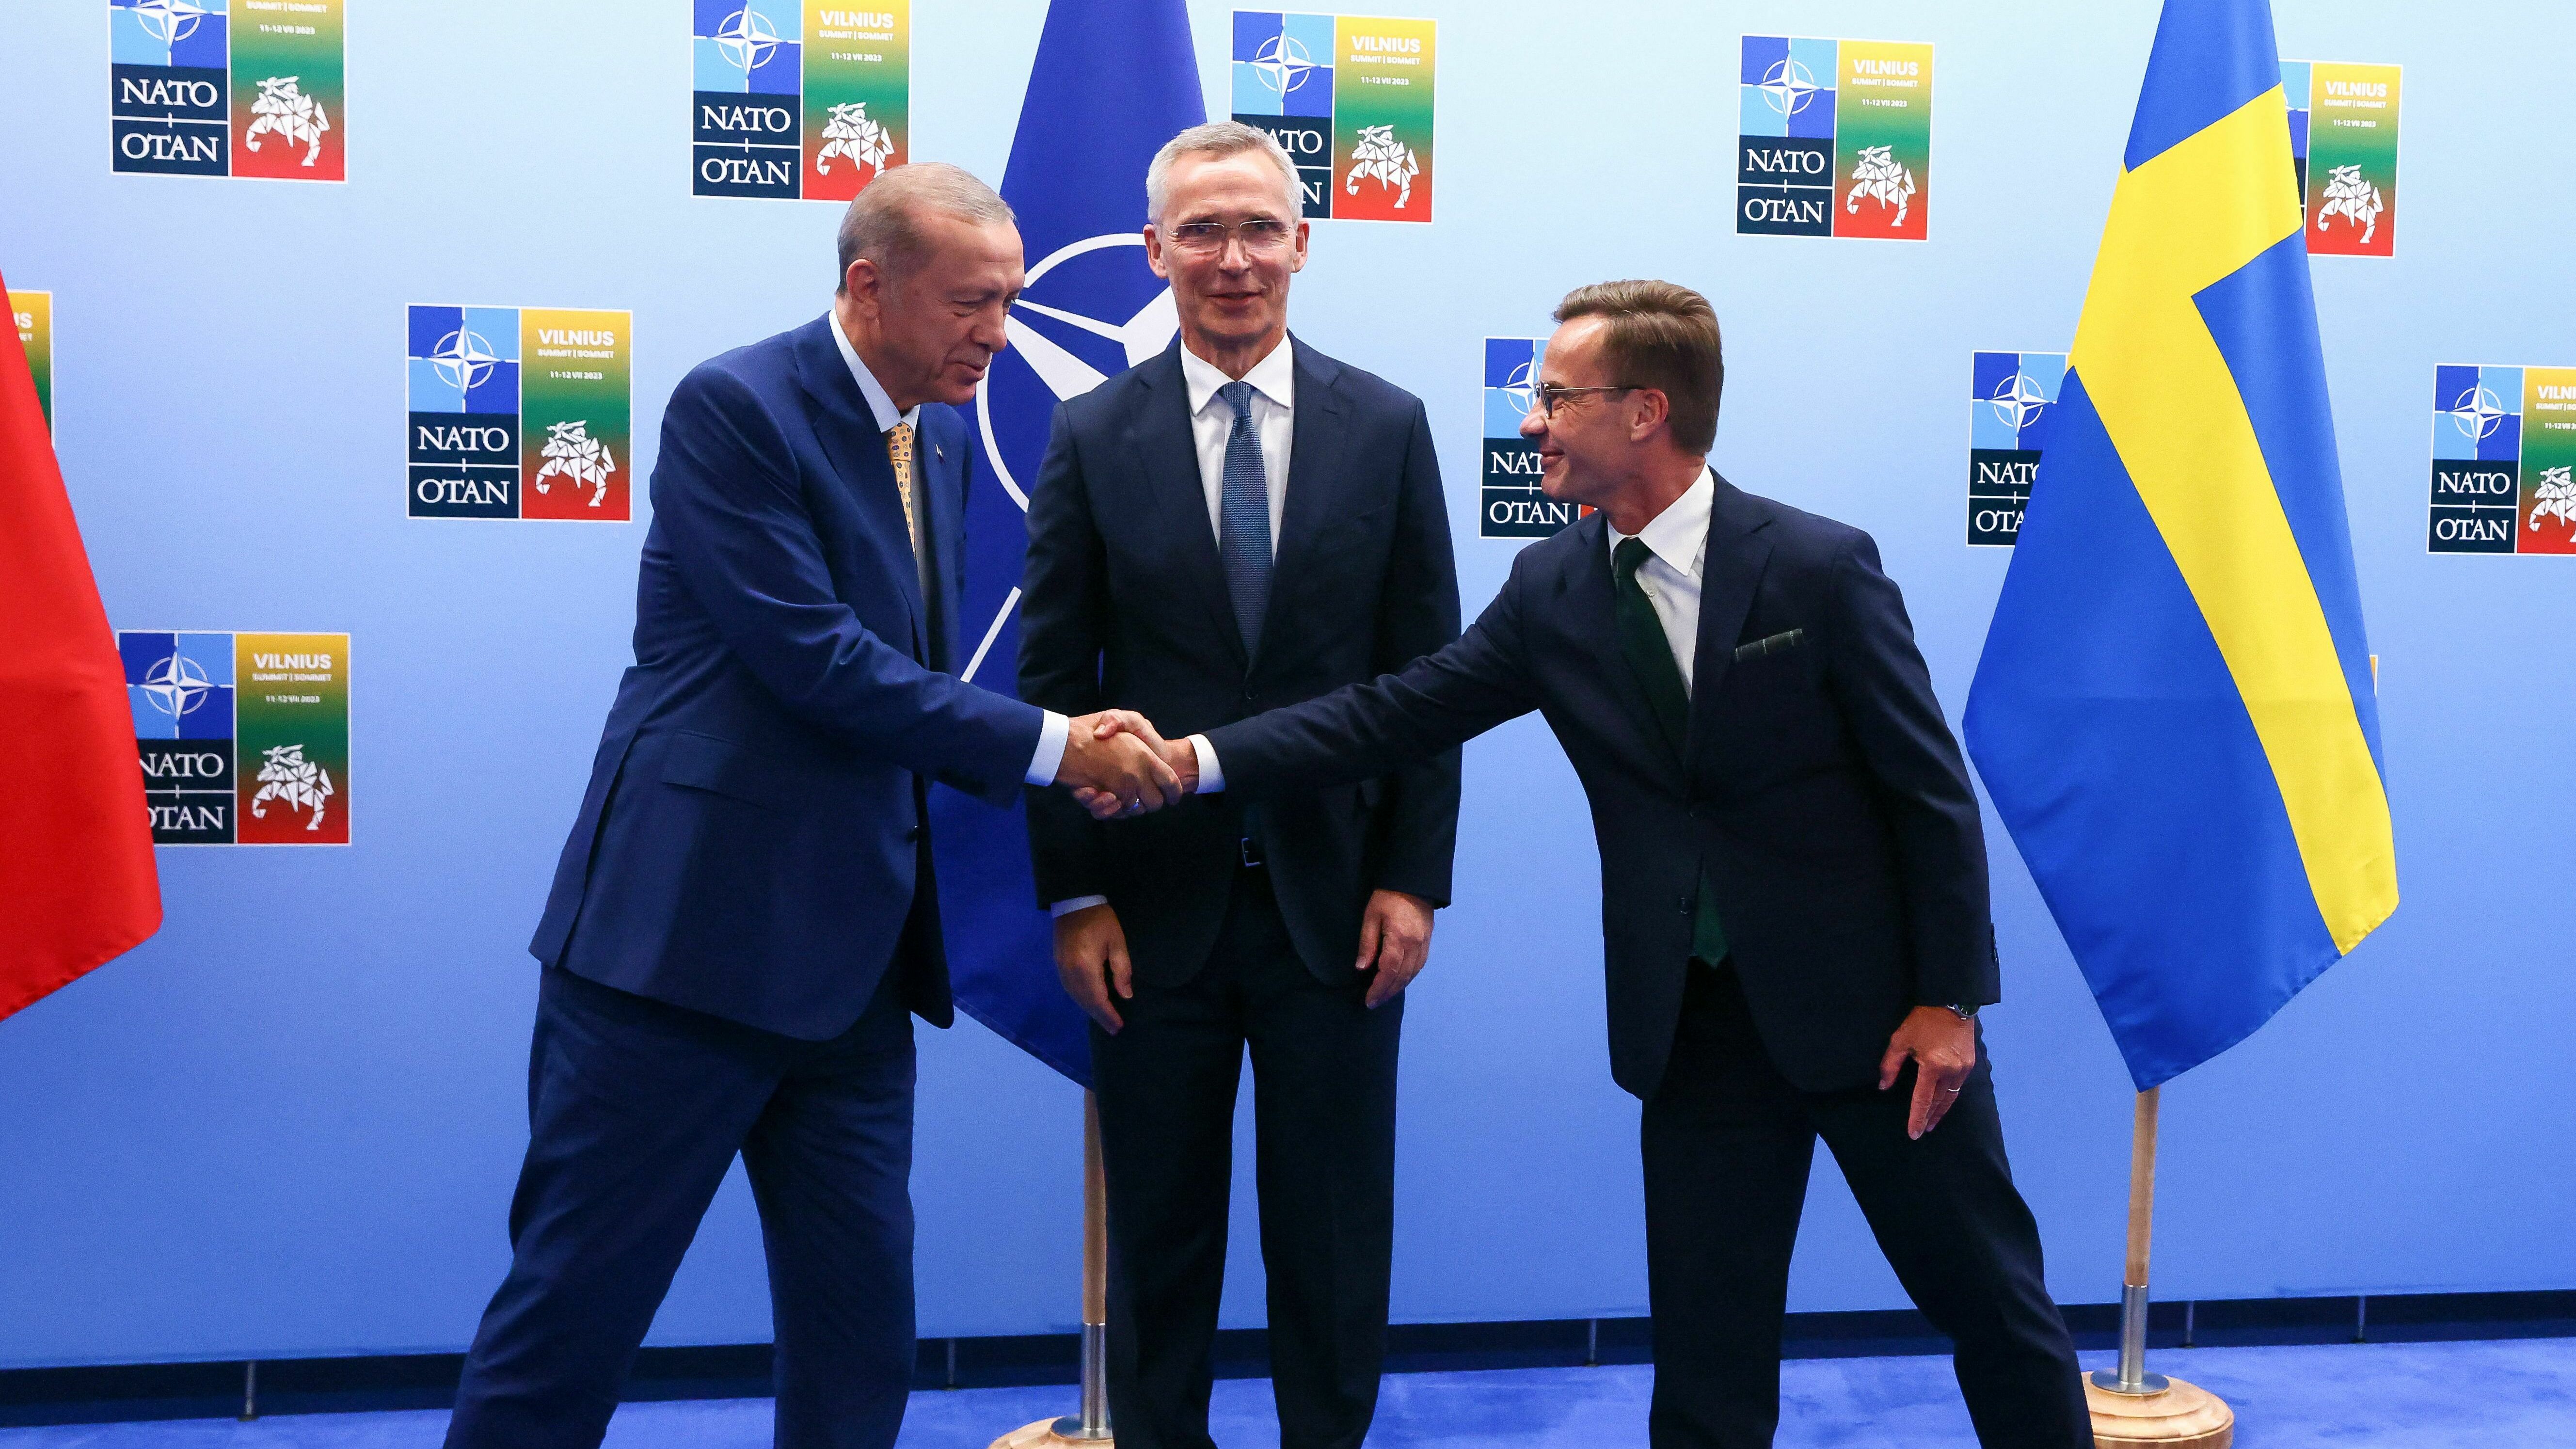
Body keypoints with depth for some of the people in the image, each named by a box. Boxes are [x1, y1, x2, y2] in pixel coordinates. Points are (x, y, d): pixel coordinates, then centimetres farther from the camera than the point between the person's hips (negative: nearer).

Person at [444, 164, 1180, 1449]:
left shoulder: (939, 434, 12)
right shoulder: (734, 406, -12)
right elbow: (815, 660, -20)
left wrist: (1067, 762, -1)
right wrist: (1048, 745, -17)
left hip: (854, 956, 7)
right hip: (689, 928, -7)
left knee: (861, 1323, 11)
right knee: (575, 1306, 3)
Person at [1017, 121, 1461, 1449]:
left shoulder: (1388, 428, 3)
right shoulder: (1091, 437, 1)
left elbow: (1430, 675, 3)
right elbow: (1055, 683, 1)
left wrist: (1413, 878, -3)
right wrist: (1073, 896, -4)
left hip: (1336, 901, 0)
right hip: (1155, 904, 0)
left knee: (1334, 1238, 10)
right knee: (1158, 1237, 12)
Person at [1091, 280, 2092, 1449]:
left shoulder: (1820, 566, -12)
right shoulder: (1552, 592, 1)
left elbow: (1930, 792, -9)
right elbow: (1394, 714, -1)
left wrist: (1949, 1001, -10)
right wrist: (1198, 759, -10)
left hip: (1875, 1006, -3)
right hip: (1695, 1029, 4)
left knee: (1991, 1299, 13)